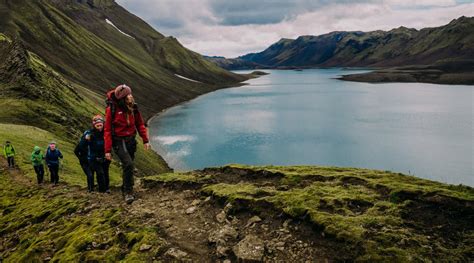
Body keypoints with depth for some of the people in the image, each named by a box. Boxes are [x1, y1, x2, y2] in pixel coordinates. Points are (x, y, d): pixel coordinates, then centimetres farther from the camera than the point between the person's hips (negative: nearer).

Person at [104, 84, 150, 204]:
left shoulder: (133, 108, 0)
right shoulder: (112, 109, -13)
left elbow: (140, 124, 8)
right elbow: (107, 130, -10)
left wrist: (145, 140, 1)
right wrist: (108, 150, -11)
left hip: (131, 140, 5)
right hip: (119, 141, -5)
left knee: (128, 166, 14)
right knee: (128, 164, -20)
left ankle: (125, 189, 34)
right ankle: (128, 192, -8)